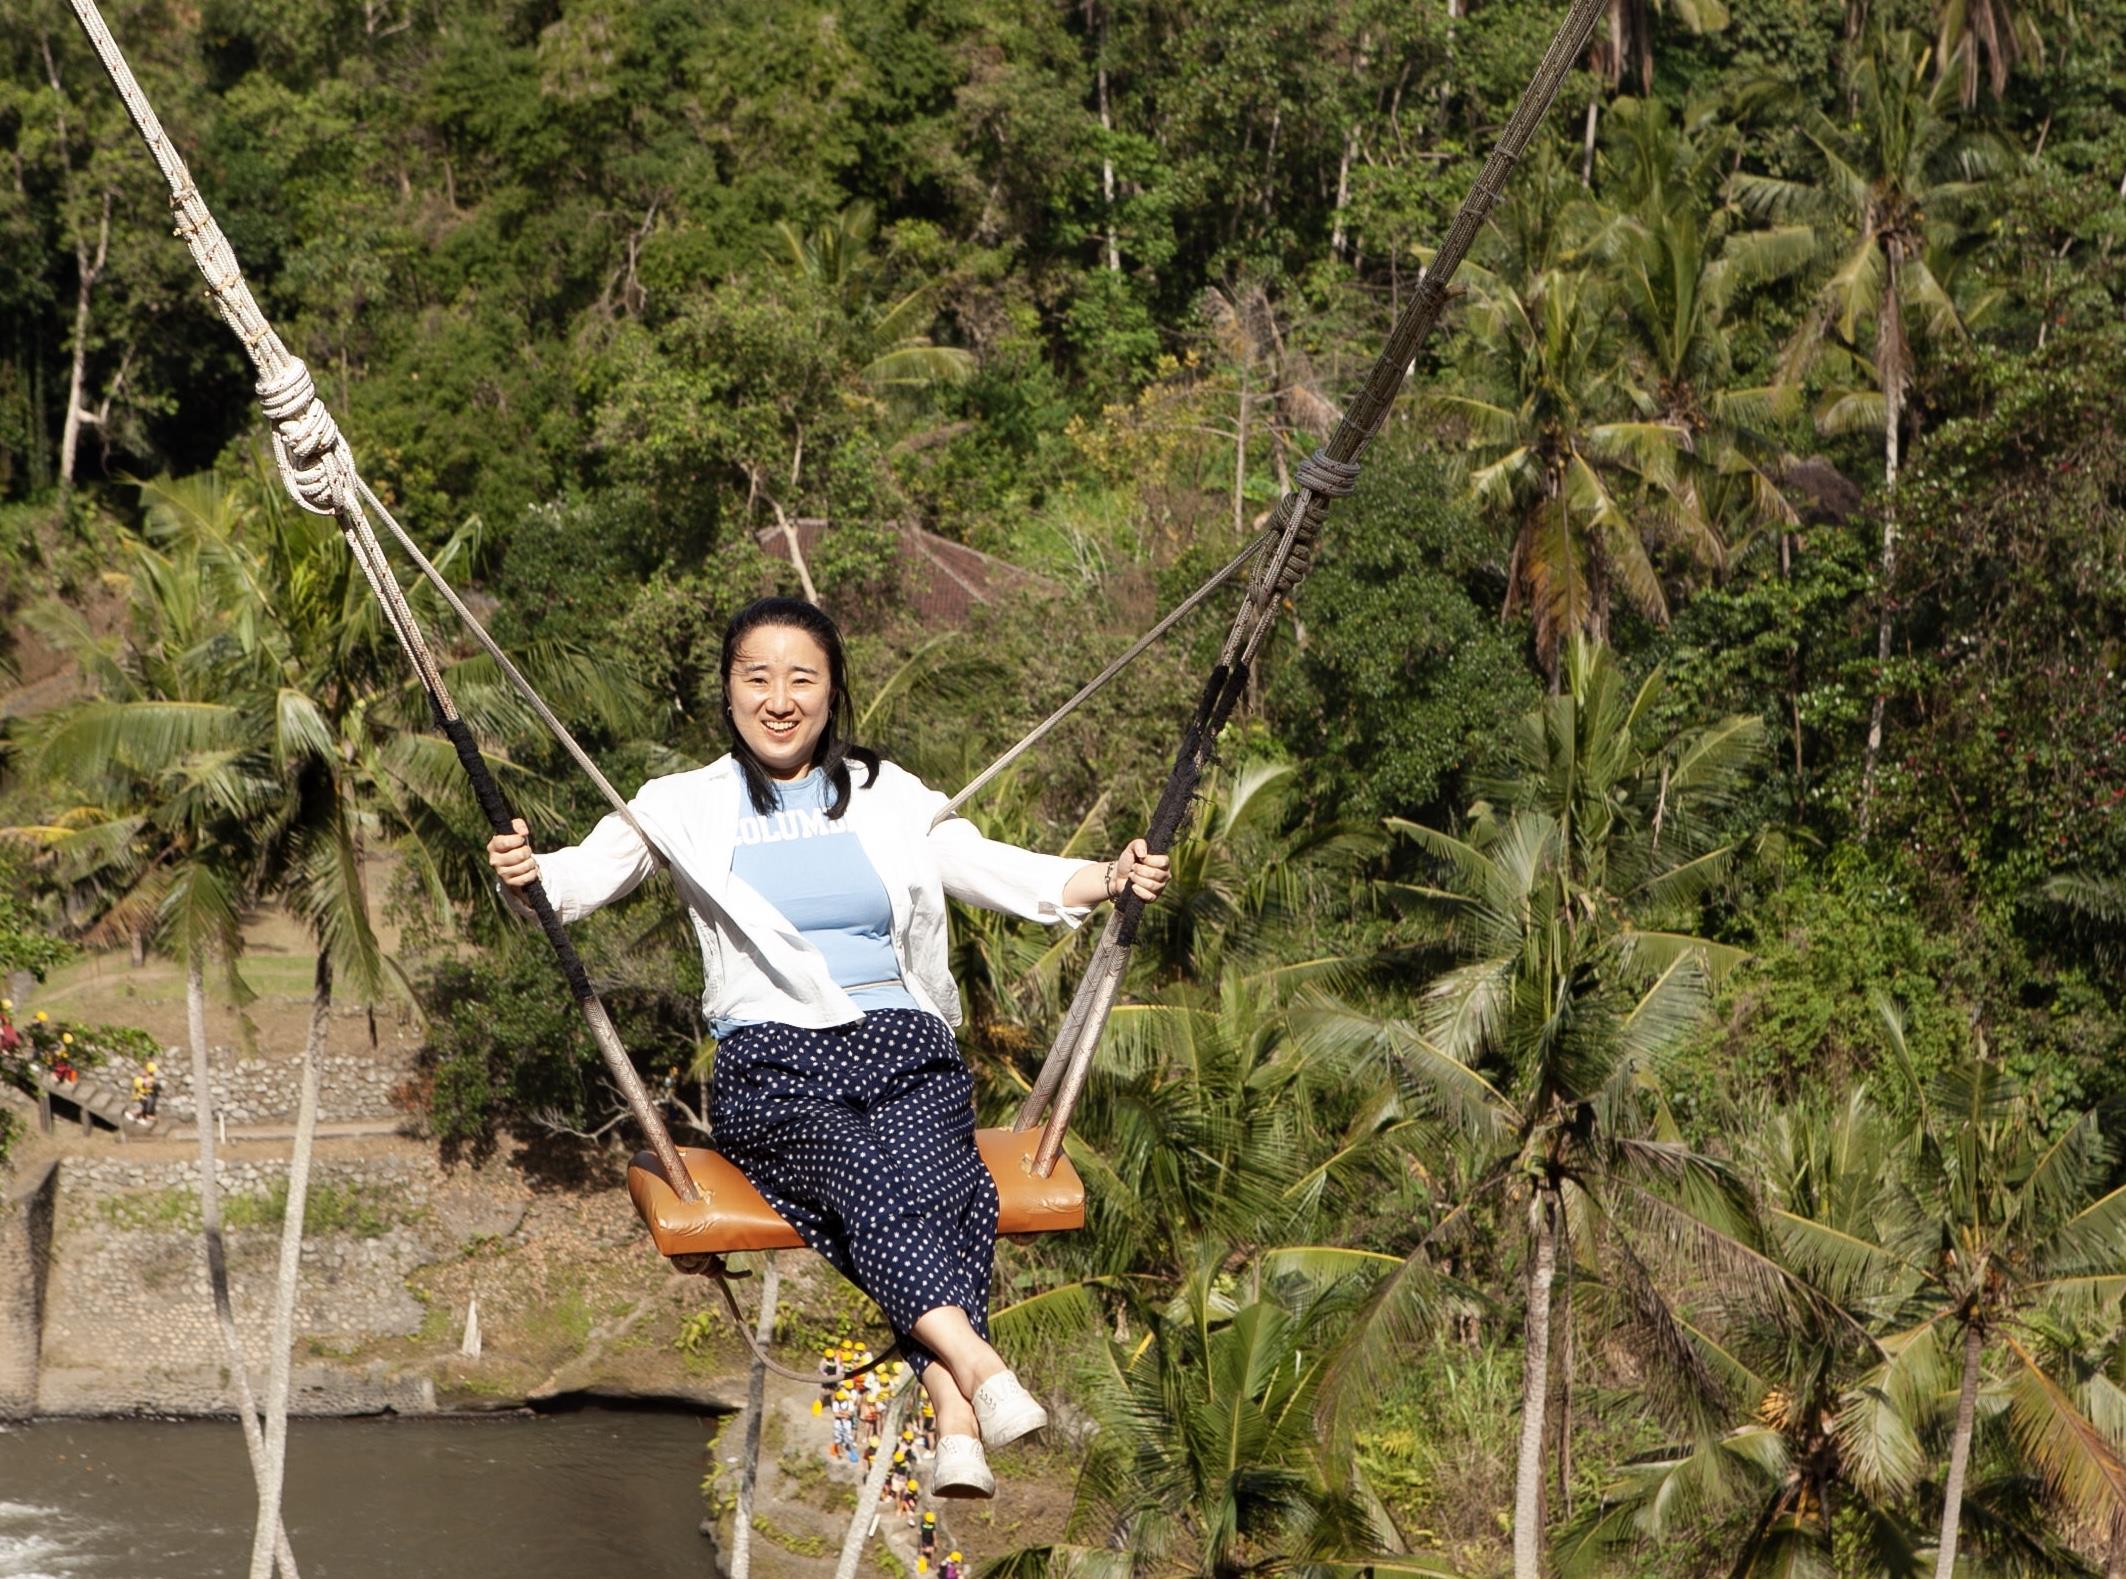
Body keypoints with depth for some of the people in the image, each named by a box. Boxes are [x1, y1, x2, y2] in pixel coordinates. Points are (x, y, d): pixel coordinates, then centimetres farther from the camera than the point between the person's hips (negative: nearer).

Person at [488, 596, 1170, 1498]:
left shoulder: (889, 798, 20)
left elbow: (999, 873, 17)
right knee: (862, 1177, -35)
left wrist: (1111, 879, 0)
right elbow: (582, 880, 6)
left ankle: (956, 1429, -49)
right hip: (769, 1060, -1)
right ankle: (980, 1368, -50)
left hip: (902, 1046, 1)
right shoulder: (686, 808, 15)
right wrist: (523, 876, -17)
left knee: (938, 1180, -32)